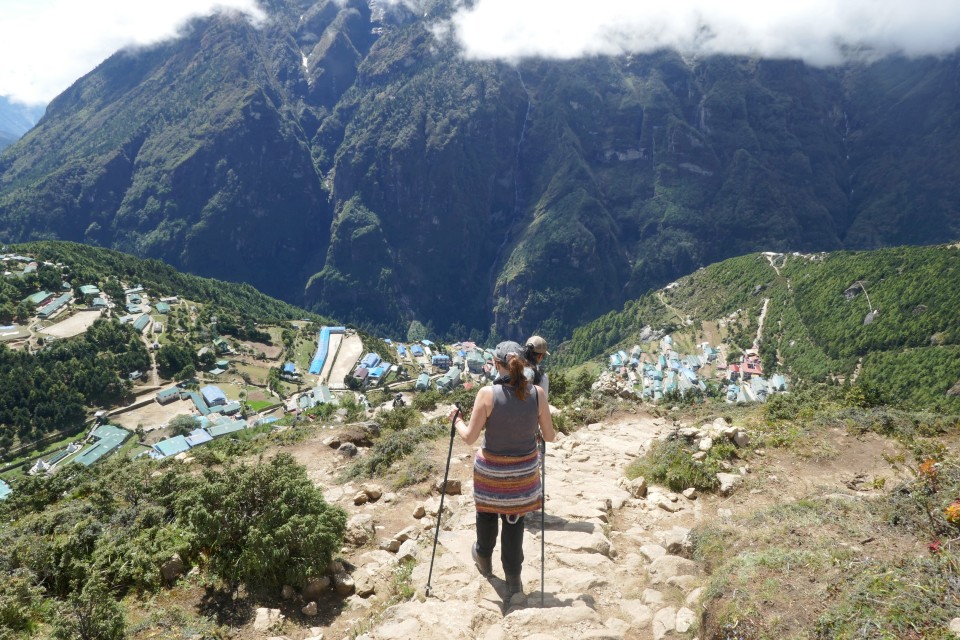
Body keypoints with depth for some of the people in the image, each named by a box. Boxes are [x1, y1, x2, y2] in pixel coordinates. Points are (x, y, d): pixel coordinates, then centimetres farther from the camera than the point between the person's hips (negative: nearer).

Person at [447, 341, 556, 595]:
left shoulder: (487, 393, -21)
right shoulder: (537, 393, -14)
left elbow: (470, 437, -14)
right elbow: (550, 436, -5)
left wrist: (456, 420, 5)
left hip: (491, 469, -1)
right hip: (524, 469, 1)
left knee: (487, 513, 25)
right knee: (514, 520, 18)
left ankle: (484, 559, 50)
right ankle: (513, 579, 28)